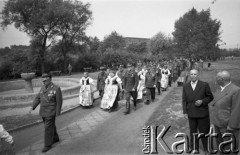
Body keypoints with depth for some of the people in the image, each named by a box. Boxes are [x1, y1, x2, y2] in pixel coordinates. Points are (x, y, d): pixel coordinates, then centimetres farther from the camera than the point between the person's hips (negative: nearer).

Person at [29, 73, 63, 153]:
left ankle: (48, 145, 17)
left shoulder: (56, 88, -17)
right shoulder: (43, 88, 4)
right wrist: (32, 107, -5)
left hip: (50, 112, -7)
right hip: (43, 112, 7)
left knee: (48, 128, 1)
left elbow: (59, 101, -15)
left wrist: (57, 113, -13)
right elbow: (38, 98, 7)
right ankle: (55, 138, 38)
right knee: (51, 126, 20)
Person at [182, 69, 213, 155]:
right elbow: (184, 100, 3)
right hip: (191, 113, 2)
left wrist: (202, 101, -17)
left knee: (203, 132, 9)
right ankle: (195, 148, 31)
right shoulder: (185, 86, 1)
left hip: (202, 113, -2)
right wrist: (185, 112, -2)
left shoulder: (204, 85, -6)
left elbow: (210, 97, 1)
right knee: (193, 132, 13)